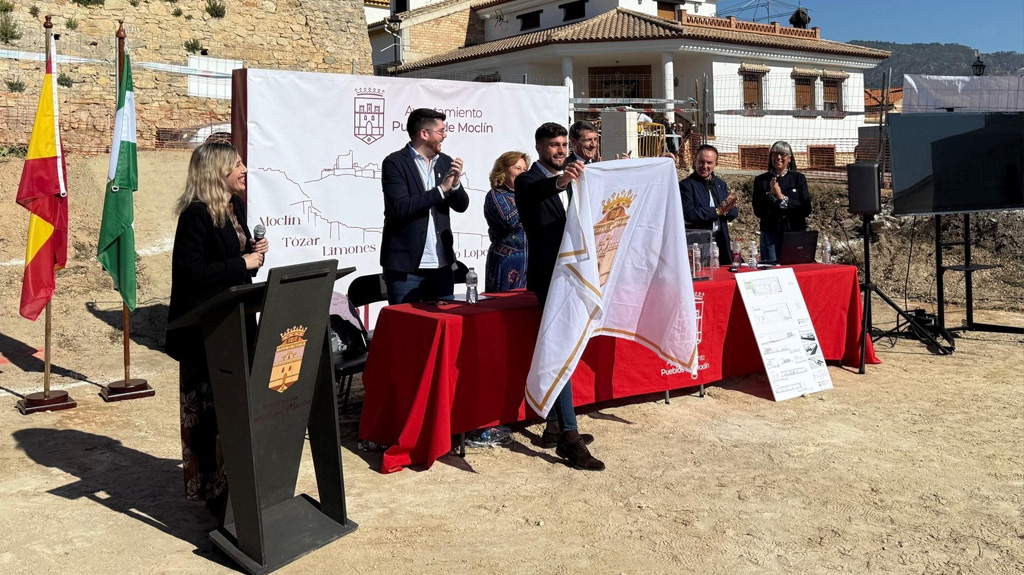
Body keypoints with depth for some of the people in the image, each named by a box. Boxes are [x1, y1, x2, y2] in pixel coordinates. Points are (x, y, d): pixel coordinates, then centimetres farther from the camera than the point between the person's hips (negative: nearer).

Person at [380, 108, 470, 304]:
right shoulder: (395, 163, -7)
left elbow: (461, 205, 9)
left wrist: (455, 183, -10)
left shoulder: (445, 162, 10)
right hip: (406, 265, -5)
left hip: (442, 264, 5)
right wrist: (441, 190, -18)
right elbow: (401, 207, -18)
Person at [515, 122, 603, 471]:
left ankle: (554, 427, 23)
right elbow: (530, 193, -32)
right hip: (548, 275, -8)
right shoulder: (528, 181, -8)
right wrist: (558, 182, -52)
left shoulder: (568, 180, 15)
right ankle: (569, 438, -12)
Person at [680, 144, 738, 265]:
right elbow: (688, 214, -18)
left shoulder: (721, 184, 13)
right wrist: (717, 211, -15)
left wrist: (727, 209, -13)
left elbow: (734, 213, 11)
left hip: (722, 244, 6)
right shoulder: (686, 185, -5)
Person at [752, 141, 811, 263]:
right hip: (770, 235, 0)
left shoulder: (798, 178, 7)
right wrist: (771, 194, -14)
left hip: (796, 234, 1)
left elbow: (806, 209, -3)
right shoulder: (761, 180, 6)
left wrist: (782, 198, -12)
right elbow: (758, 212, -1)